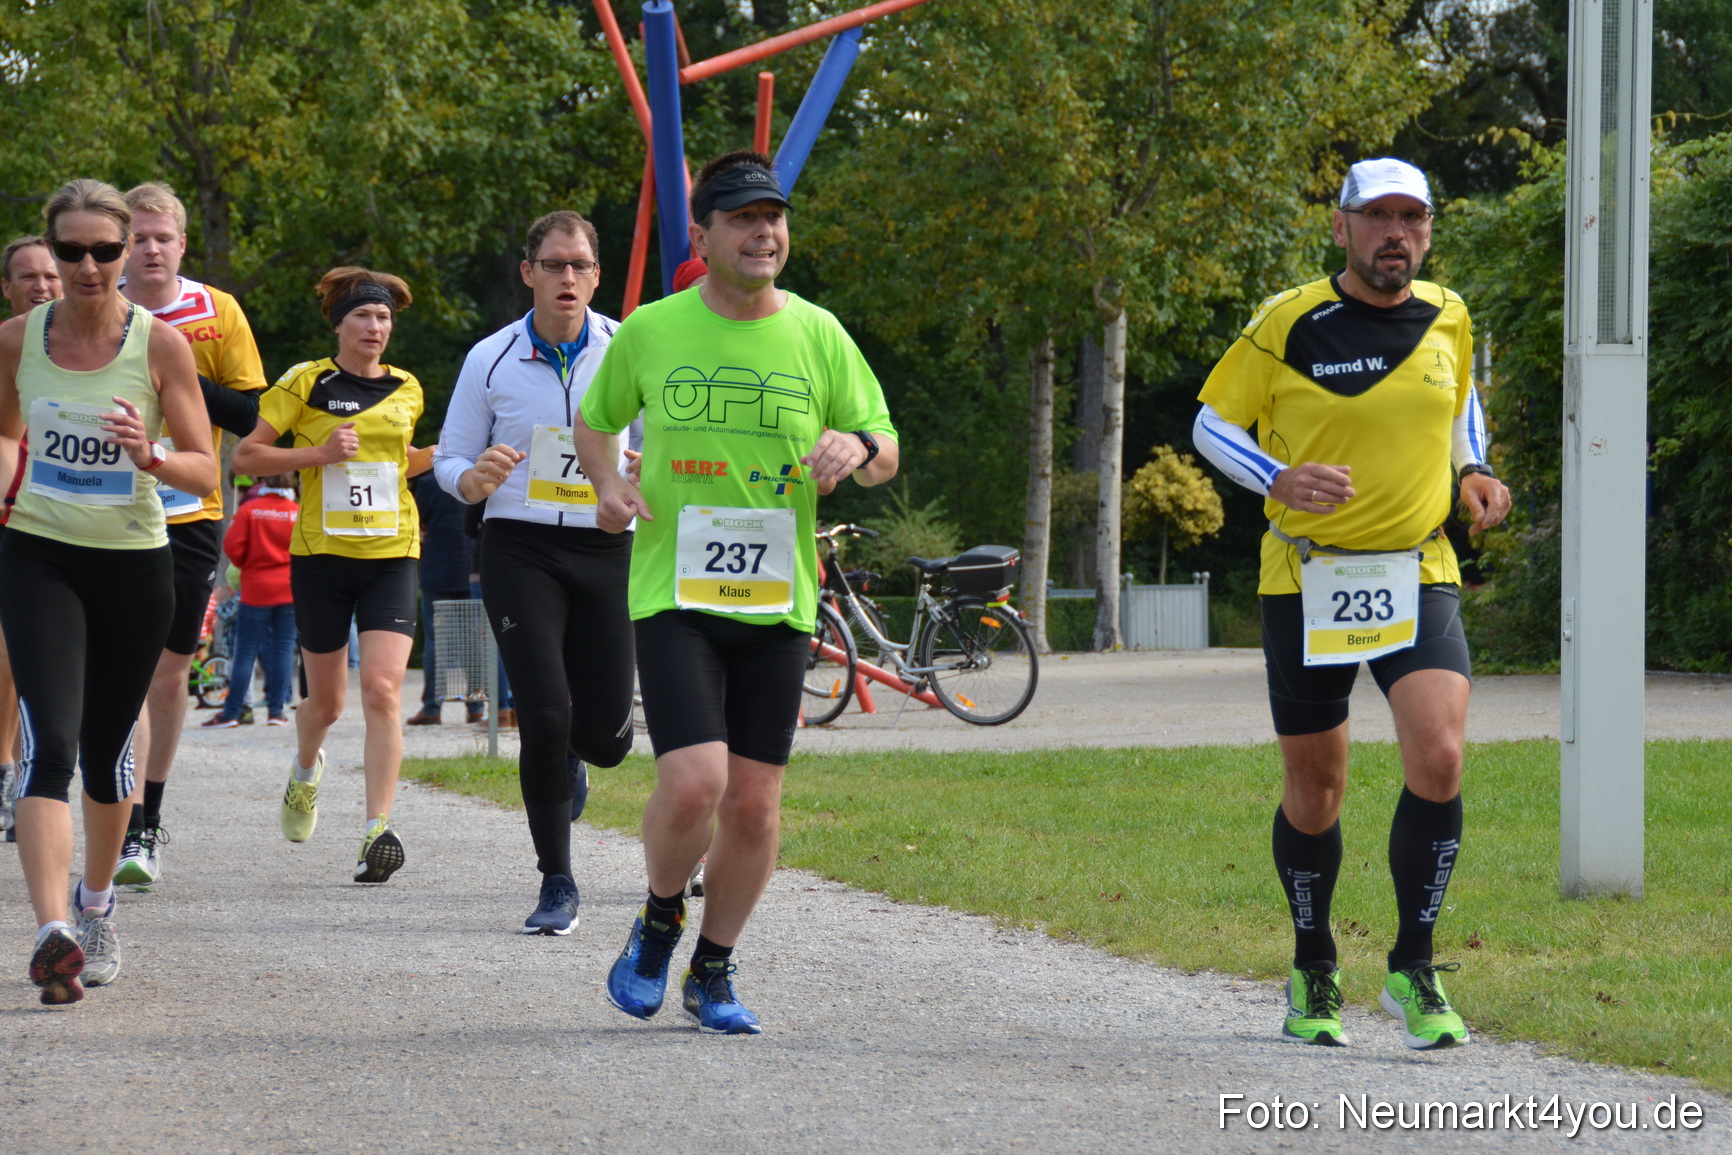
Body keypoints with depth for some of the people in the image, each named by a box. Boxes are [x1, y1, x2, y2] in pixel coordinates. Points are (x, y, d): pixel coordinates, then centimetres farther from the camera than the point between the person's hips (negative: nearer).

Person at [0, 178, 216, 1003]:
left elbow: (205, 470, -5)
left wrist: (148, 457, -24)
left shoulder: (160, 344, -7)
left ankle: (98, 903, 40)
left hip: (135, 564, 0)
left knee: (106, 749, 14)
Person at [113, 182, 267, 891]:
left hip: (192, 515, 1)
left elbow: (252, 417, -4)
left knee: (170, 671, 9)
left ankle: (150, 814, 26)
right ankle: (133, 832, -13)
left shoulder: (218, 314, 0)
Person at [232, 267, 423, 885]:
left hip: (390, 555, 1)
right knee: (326, 701, 10)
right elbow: (245, 455, -4)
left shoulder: (406, 390, 9)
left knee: (382, 691, -16)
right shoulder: (306, 383, -2)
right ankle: (306, 769, 45)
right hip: (320, 555, -1)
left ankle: (377, 828, -18)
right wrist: (319, 453, -15)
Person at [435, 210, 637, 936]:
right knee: (544, 716, -12)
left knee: (607, 737, 1)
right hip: (520, 549, -1)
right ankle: (557, 885, 1)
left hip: (606, 548, 1)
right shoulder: (491, 360, 2)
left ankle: (568, 755, 41)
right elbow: (449, 460, 10)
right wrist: (477, 478, -14)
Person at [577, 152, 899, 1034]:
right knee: (693, 783, -19)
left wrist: (858, 446, -14)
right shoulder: (650, 332, 1)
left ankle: (713, 972, 22)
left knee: (754, 807, 2)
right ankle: (660, 920, 11)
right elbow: (594, 421, 18)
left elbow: (886, 453, 10)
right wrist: (608, 482, -3)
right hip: (673, 594, -2)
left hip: (776, 601, 2)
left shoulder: (817, 335, 4)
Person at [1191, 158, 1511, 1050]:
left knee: (1438, 758, -19)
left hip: (1418, 576, 2)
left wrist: (1474, 473, 5)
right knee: (1313, 784, 7)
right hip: (1306, 581, -1)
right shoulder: (1288, 324, -7)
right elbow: (1213, 423, 0)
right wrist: (1280, 481, -18)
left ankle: (1414, 968, -4)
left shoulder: (1447, 318, 4)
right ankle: (1313, 975, 28)